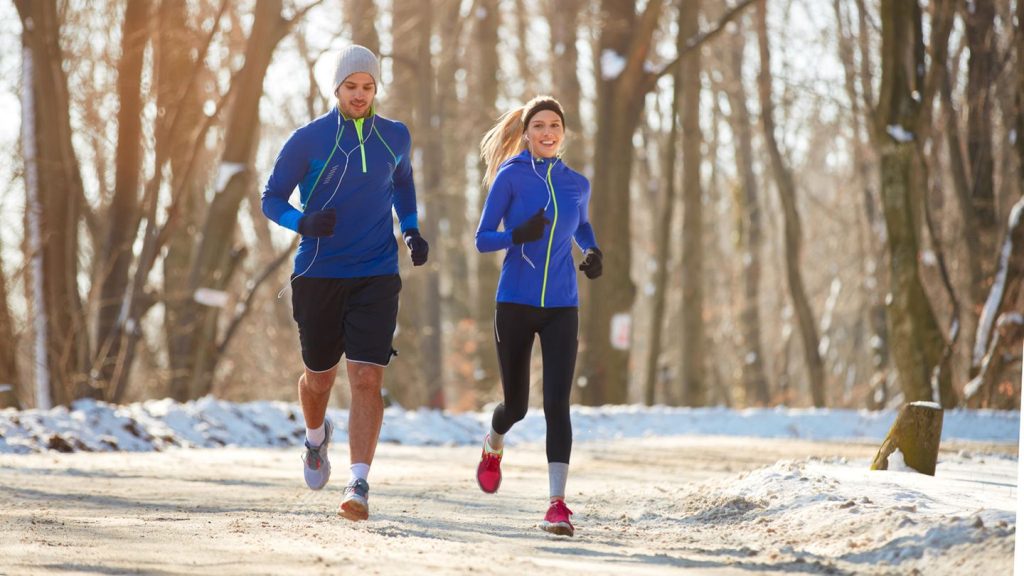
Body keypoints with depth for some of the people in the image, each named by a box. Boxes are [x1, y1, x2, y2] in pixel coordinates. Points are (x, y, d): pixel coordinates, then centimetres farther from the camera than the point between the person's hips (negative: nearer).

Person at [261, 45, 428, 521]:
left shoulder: (395, 137, 5)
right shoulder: (308, 140, -4)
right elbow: (271, 199, 0)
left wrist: (412, 231, 10)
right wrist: (304, 223, -21)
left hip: (376, 277, 0)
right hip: (317, 278, 0)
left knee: (367, 379, -14)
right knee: (319, 378, 13)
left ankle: (359, 485, -15)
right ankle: (317, 438, 47)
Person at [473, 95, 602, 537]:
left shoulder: (577, 184, 7)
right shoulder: (510, 176, -4)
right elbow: (482, 240, -5)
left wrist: (593, 252, 7)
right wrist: (519, 235, -24)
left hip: (561, 308, 2)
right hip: (515, 304, -2)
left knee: (557, 404, -12)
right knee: (516, 404, 9)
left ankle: (557, 504, -14)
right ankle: (493, 446, 45)